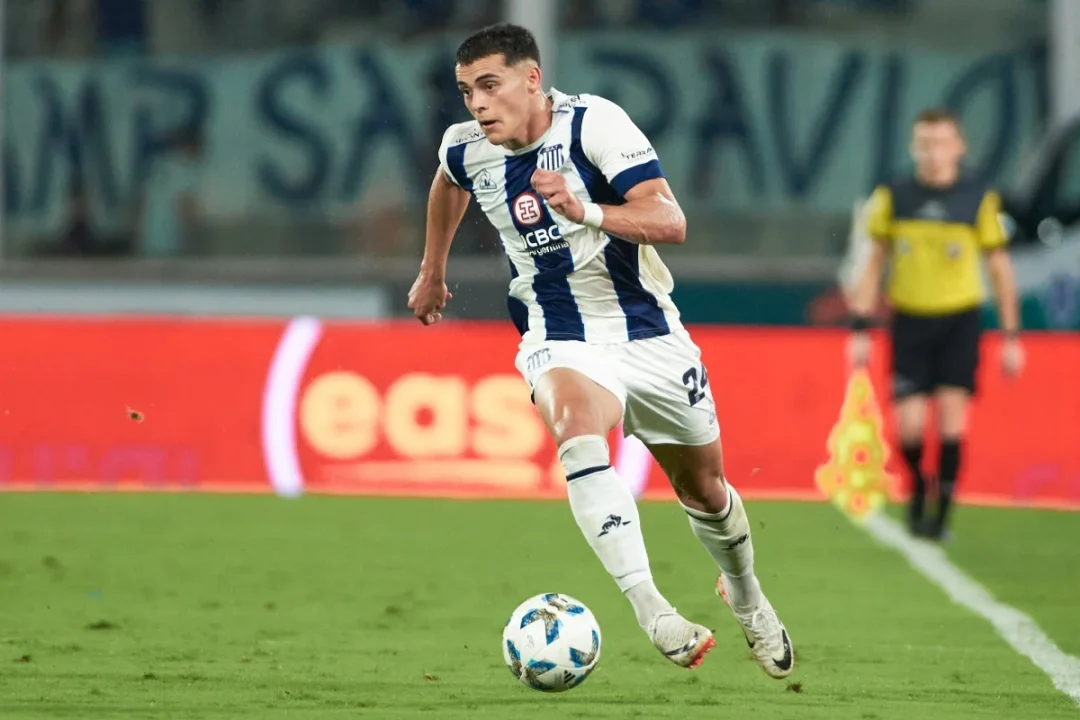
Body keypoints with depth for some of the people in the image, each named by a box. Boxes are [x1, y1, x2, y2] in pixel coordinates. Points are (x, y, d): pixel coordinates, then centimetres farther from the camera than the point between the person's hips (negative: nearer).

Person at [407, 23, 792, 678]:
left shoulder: (595, 123, -19)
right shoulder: (467, 149, -5)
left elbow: (671, 222, -28)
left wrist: (585, 212, -42)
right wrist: (432, 271, 31)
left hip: (649, 332, -1)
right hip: (561, 341, 1)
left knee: (704, 489, 13)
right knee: (577, 431, -33)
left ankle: (748, 600, 45)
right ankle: (652, 613, -41)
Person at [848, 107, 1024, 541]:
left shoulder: (979, 201, -2)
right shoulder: (892, 198, 1)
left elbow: (999, 268, 4)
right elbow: (874, 264, 8)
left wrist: (1011, 336, 2)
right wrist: (861, 328, 3)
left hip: (959, 321, -1)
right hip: (909, 322, 1)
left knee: (951, 416, -9)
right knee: (909, 425, -6)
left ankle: (942, 514, 2)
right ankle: (918, 489, 24)